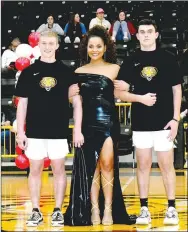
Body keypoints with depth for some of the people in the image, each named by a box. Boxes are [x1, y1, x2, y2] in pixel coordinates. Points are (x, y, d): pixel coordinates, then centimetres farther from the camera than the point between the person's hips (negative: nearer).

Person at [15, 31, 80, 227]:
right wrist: (20, 132, -1)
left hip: (59, 130, 0)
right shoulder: (29, 72, 3)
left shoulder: (66, 72, 4)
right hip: (34, 131, 0)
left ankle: (58, 211, 11)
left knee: (58, 170, 3)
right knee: (35, 170, 5)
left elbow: (76, 101, 4)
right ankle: (36, 211, 12)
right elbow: (22, 103, 4)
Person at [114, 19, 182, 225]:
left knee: (166, 165, 2)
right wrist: (140, 98, -15)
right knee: (143, 165, 7)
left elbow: (176, 90, 3)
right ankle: (144, 209, 12)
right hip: (140, 123, 2)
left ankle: (171, 208, 8)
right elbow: (120, 93, 2)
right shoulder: (131, 62, 5)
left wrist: (175, 118, -5)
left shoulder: (168, 59, 2)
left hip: (164, 122, -1)